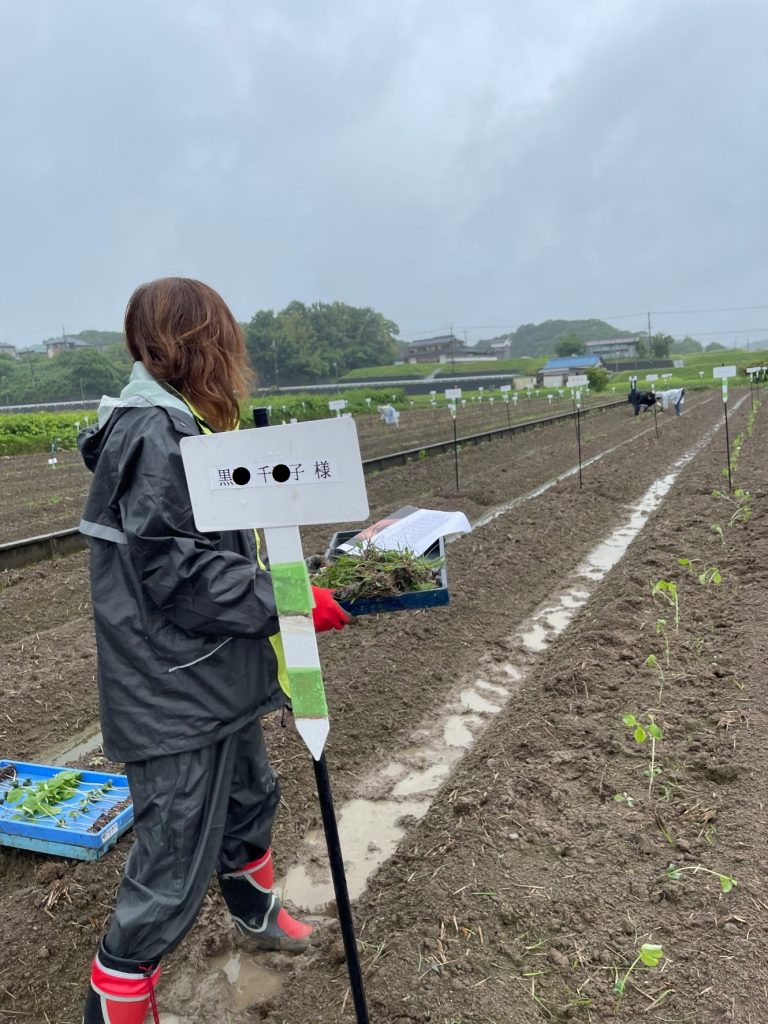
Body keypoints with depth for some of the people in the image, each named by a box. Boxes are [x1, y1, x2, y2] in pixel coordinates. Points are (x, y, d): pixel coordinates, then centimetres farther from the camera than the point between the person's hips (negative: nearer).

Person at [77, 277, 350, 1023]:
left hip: (214, 682, 11)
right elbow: (173, 572, -26)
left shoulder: (175, 425, 10)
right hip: (174, 699, -11)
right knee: (173, 873, 2)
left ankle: (255, 916, 55)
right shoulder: (154, 433, -21)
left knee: (248, 799, 29)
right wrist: (287, 604, -23)